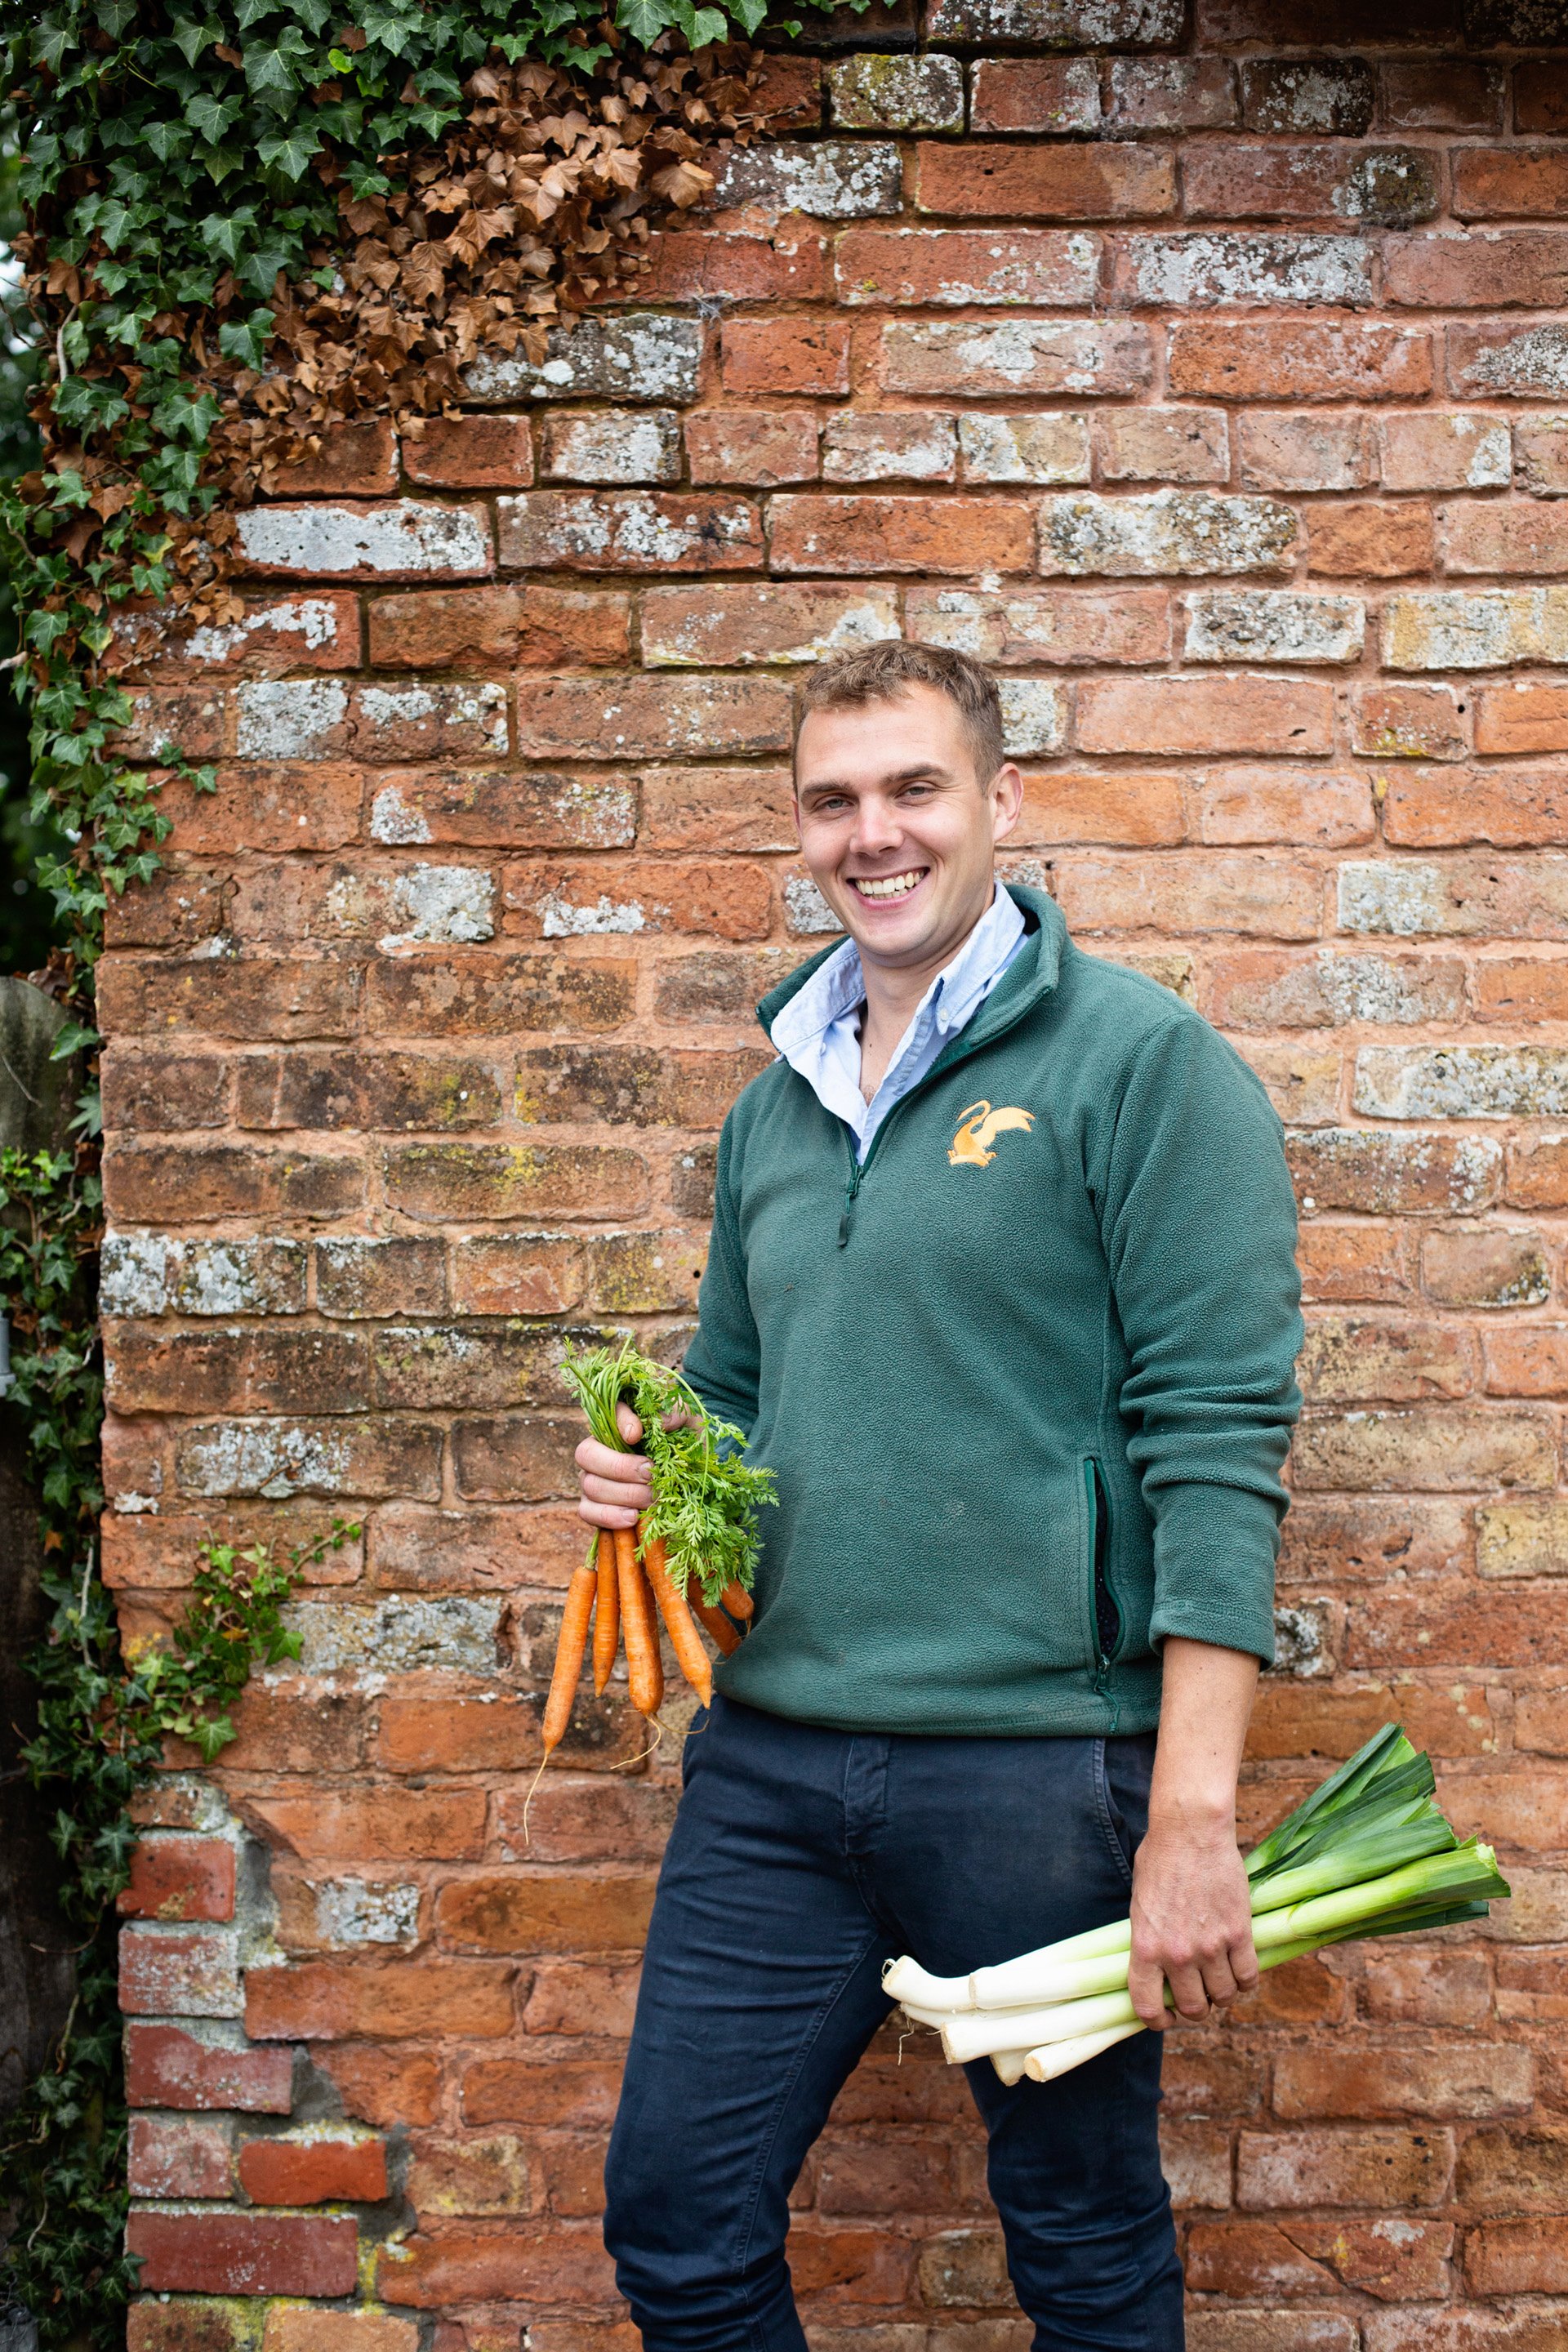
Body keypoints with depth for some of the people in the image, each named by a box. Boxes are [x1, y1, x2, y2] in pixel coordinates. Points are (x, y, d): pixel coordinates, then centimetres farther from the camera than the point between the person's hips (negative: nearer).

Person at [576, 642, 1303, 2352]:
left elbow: (1218, 1439, -13)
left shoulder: (1139, 1062, -7)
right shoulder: (776, 1100, 13)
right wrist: (653, 1471, 0)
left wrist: (1192, 1814, -18)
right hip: (768, 1756, 6)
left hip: (1035, 1756, -5)